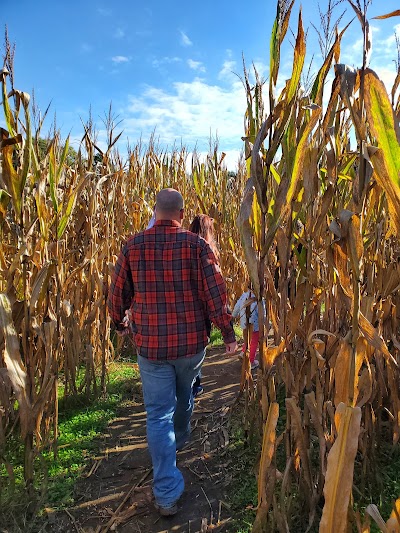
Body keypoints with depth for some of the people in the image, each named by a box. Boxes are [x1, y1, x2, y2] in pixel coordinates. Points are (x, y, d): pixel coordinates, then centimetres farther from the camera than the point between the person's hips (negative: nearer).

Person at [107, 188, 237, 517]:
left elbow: (118, 293, 4)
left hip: (150, 344, 0)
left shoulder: (134, 245, -5)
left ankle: (167, 495, 14)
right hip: (191, 342, 1)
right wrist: (228, 333, -3)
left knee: (158, 415, 10)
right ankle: (180, 439, 56)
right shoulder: (196, 244, -10)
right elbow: (215, 292, -13)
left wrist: (118, 323, 22)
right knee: (184, 397, 28)